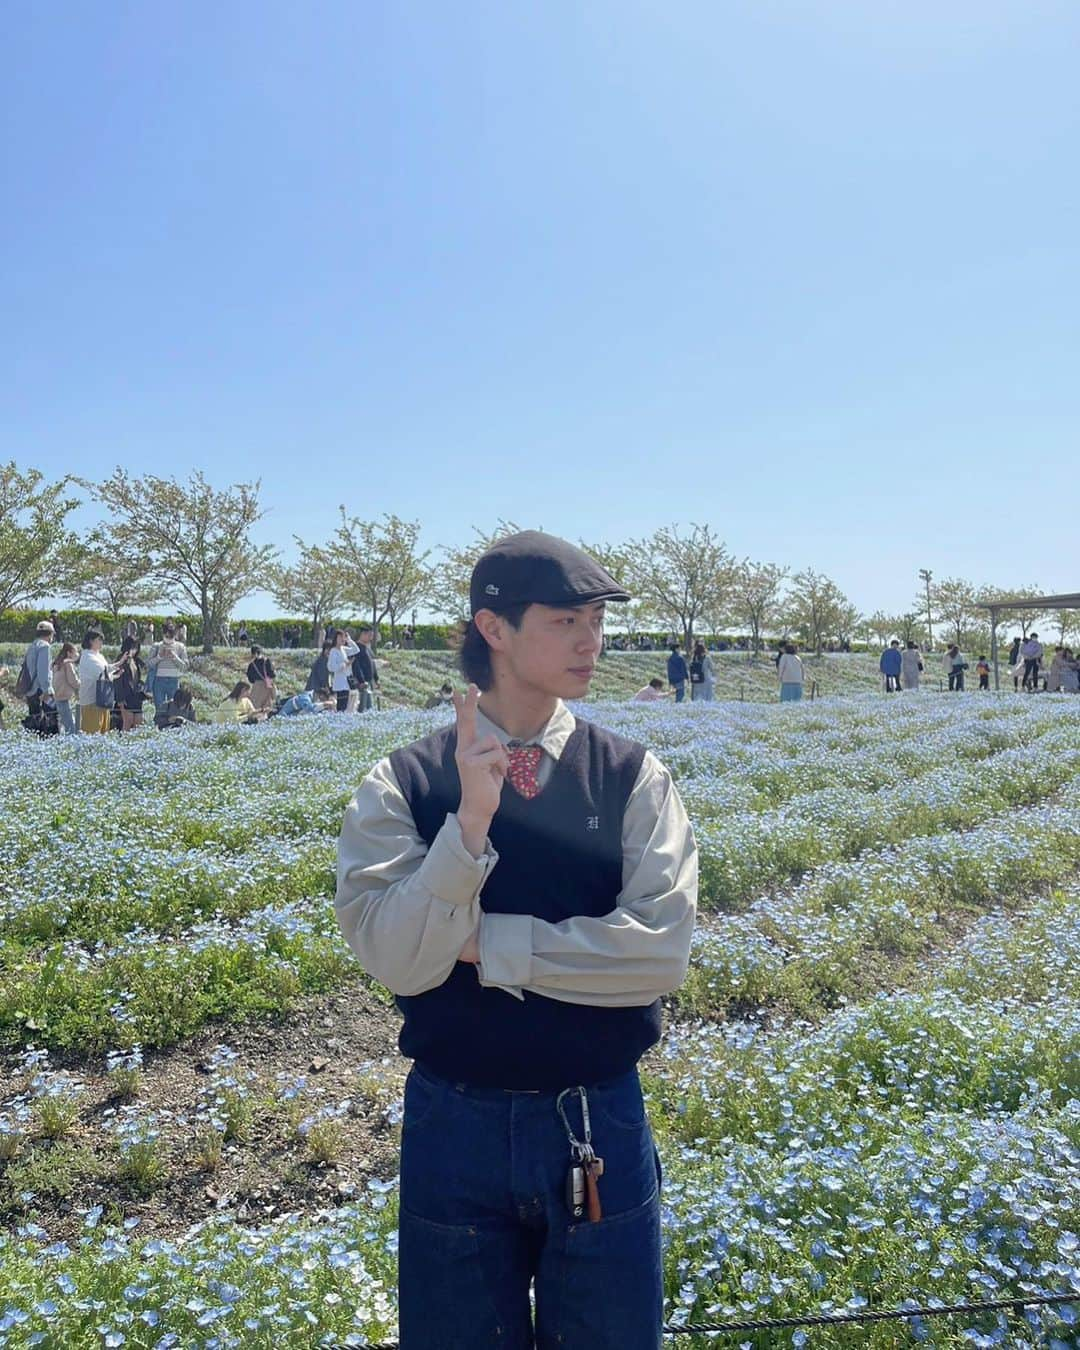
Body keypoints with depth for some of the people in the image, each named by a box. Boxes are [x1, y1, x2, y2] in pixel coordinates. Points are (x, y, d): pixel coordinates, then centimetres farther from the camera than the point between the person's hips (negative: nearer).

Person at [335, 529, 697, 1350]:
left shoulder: (633, 777, -7)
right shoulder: (404, 784, -9)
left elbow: (661, 950, -15)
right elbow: (401, 962, -17)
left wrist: (485, 943, -15)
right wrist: (471, 818, -29)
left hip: (602, 1121, 1)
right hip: (456, 1124, 0)